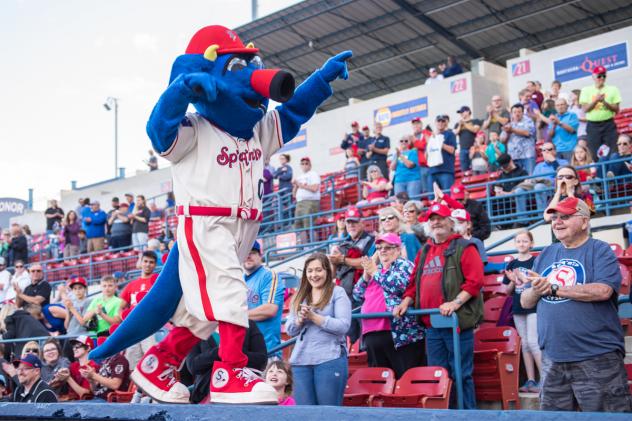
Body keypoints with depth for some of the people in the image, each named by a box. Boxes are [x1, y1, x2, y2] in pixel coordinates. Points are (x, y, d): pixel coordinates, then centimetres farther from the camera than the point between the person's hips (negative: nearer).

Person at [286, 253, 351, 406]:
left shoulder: (337, 293, 1)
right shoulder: (299, 296, 17)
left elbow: (343, 326, -11)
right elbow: (289, 330, 14)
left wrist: (313, 316, -12)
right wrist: (300, 319, -7)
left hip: (330, 359, -5)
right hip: (301, 360, 5)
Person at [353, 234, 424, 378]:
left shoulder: (403, 264, 2)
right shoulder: (375, 268, 22)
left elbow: (400, 285, -18)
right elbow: (357, 296, 21)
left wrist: (375, 273, -7)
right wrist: (366, 276, 5)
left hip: (399, 333, -7)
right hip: (371, 335, 7)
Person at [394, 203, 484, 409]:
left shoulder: (464, 248, -2)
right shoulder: (424, 252, 20)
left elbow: (474, 280, -13)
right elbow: (414, 283, 22)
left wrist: (455, 303, -23)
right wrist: (405, 302, 5)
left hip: (457, 322, -7)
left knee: (461, 374, -2)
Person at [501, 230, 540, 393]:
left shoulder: (536, 261, -5)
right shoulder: (512, 264, 10)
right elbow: (508, 291, 13)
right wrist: (513, 282, -7)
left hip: (534, 307, -5)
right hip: (518, 308, 5)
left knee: (533, 342, -12)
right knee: (525, 344, 7)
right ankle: (530, 380, 10)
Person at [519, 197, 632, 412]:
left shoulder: (600, 251, -3)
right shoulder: (545, 255, 14)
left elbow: (602, 291, -20)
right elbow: (525, 302, 14)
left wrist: (552, 288, -13)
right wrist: (536, 290, -10)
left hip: (597, 358, -6)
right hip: (553, 359, 6)